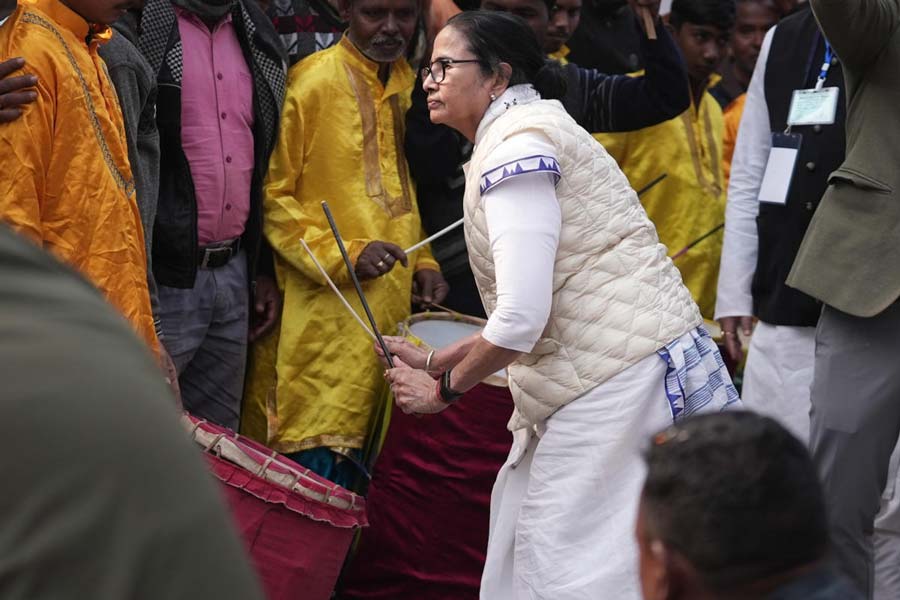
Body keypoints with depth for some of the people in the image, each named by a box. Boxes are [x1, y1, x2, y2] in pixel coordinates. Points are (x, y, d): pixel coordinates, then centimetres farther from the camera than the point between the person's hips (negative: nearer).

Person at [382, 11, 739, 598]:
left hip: (623, 380, -10)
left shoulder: (515, 145, -12)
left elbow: (522, 316, -19)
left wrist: (445, 389, -6)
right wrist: (436, 361, 20)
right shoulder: (531, 132, 20)